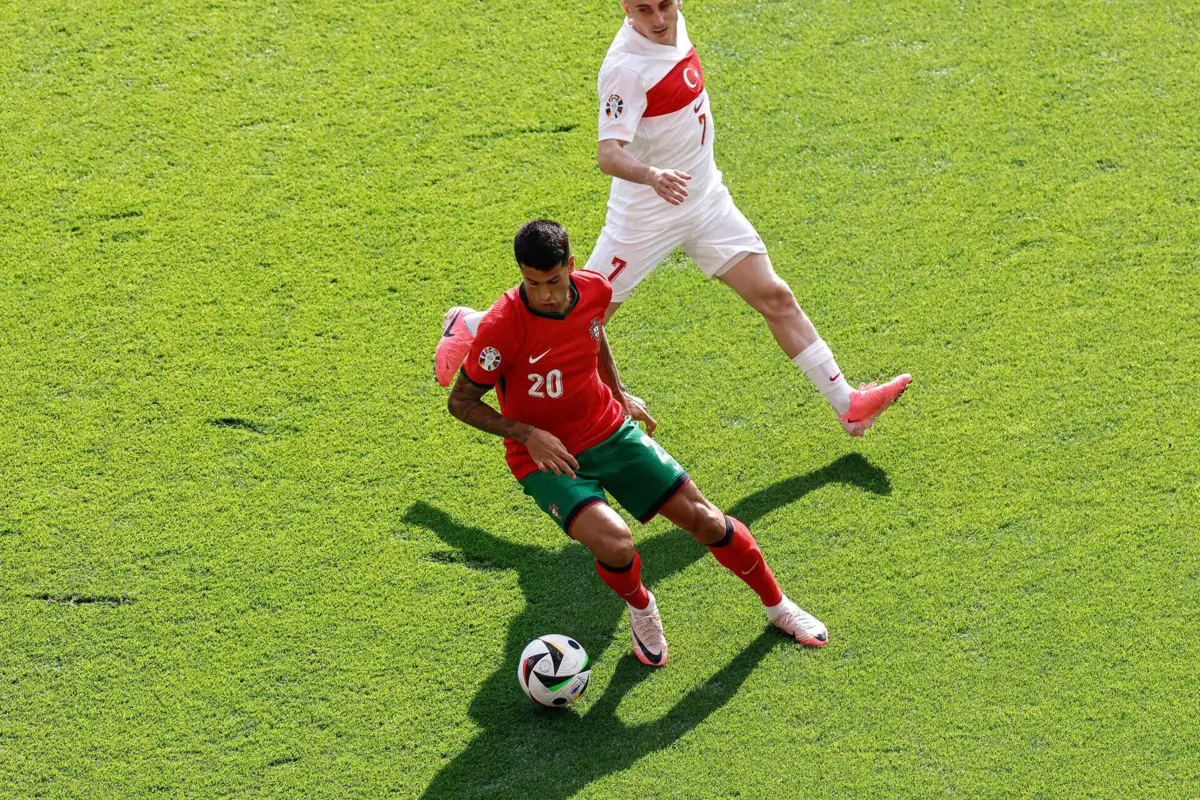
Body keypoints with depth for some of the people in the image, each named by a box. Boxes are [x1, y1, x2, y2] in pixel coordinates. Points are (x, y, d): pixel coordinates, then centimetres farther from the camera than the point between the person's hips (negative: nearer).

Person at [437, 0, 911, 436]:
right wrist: (652, 175, -52)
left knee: (774, 297, 3)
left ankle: (848, 405, 10)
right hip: (646, 214, -7)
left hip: (706, 199, 7)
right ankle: (468, 327, 22)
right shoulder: (626, 66, -26)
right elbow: (608, 153, -35)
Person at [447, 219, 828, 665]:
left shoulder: (595, 289, -10)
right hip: (546, 457, -5)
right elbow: (461, 403, -15)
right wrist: (529, 435, -24)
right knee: (614, 543, -29)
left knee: (702, 518, 2)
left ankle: (777, 605, 25)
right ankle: (640, 608, 6)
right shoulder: (502, 326, -26)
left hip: (610, 431, 5)